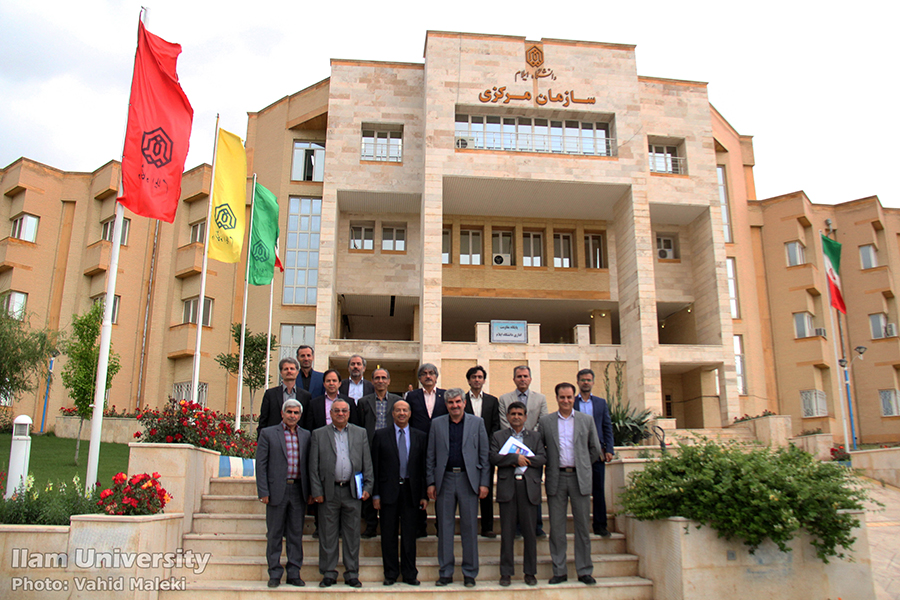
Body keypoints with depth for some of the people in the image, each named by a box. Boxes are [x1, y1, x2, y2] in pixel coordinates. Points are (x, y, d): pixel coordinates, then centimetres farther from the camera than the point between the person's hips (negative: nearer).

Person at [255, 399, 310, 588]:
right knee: (274, 534, 5)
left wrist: (310, 491, 4)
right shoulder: (268, 434, 1)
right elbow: (261, 464, -2)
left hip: (298, 490, 3)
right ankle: (275, 574, 16)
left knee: (296, 533, 7)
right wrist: (263, 492, -9)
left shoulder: (306, 436, 10)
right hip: (277, 490, -2)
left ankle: (294, 574, 17)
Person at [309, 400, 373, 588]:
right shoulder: (319, 434, 6)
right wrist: (316, 492, -4)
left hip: (352, 491, 1)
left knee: (352, 535, 6)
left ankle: (352, 574, 17)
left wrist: (367, 487, 0)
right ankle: (329, 574, 17)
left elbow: (367, 463, 9)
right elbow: (313, 466, 2)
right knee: (328, 535, 5)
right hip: (329, 492, -1)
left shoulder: (360, 433, 10)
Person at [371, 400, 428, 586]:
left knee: (409, 534, 5)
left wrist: (425, 495, 1)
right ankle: (391, 573, 18)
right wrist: (375, 494, -4)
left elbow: (424, 467, 6)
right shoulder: (381, 435, 3)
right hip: (388, 490, -1)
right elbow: (375, 466, 2)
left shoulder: (420, 437, 6)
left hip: (411, 491, 1)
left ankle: (409, 574, 16)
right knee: (389, 534, 6)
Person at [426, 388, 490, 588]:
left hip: (468, 479, -1)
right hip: (445, 479, 1)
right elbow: (430, 456, 7)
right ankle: (445, 573, 17)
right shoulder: (437, 423, 8)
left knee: (469, 527, 4)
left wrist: (484, 483, -3)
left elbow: (484, 454, 3)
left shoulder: (477, 422, 5)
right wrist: (430, 482, 1)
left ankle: (470, 573, 15)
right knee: (444, 527, 6)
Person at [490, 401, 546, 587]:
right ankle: (506, 572, 12)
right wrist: (516, 458, -12)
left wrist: (524, 459, -10)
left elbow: (543, 458, 1)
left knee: (529, 531, 4)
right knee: (507, 532, 2)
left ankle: (530, 572, 15)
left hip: (529, 487, 1)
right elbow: (494, 457, -5)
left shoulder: (535, 437, 14)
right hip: (507, 487, -1)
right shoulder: (498, 436, 10)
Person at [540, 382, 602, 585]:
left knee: (582, 526, 4)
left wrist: (583, 466, 10)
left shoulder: (587, 420, 7)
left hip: (580, 478, 0)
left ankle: (584, 571, 14)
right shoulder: (545, 421, 5)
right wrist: (549, 464, 3)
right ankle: (559, 571, 13)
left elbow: (595, 449, 12)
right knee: (556, 527, 4)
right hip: (556, 479, 0)